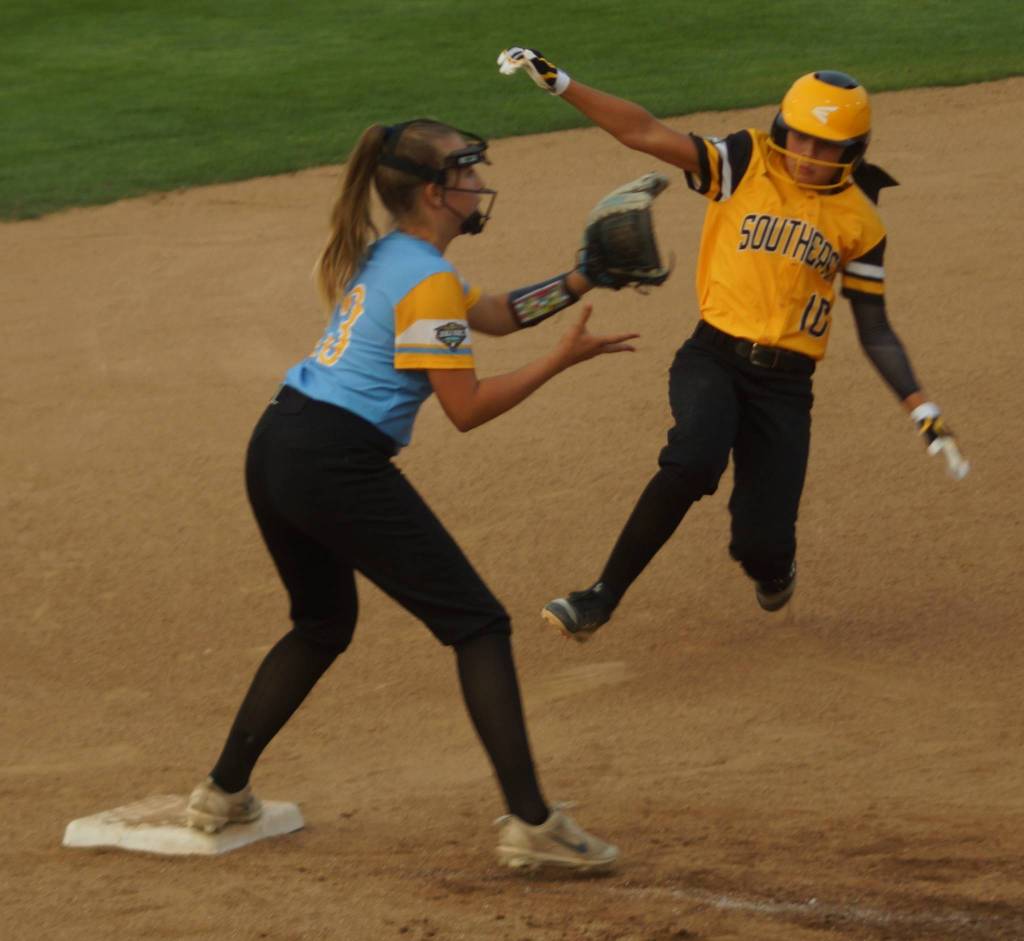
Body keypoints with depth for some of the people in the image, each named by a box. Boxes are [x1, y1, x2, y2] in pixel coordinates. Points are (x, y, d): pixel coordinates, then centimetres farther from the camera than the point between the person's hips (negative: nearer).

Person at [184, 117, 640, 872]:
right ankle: (531, 823, -10)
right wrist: (563, 359, -6)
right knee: (478, 624, -4)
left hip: (275, 450, 9)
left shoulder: (379, 256, 18)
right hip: (340, 468, -9)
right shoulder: (428, 281, -10)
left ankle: (223, 794, 29)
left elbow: (494, 315, 25)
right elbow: (467, 408, -12)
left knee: (323, 623, 28)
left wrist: (583, 280, 17)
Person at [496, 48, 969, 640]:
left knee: (761, 545, -8)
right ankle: (602, 600, -22)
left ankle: (774, 567, 33)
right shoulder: (745, 165, 0)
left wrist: (922, 410, 0)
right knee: (694, 460, -33)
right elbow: (647, 134, -9)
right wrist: (558, 83, -20)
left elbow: (875, 330, 10)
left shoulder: (860, 221, 5)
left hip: (786, 381, 1)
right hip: (714, 357, -1)